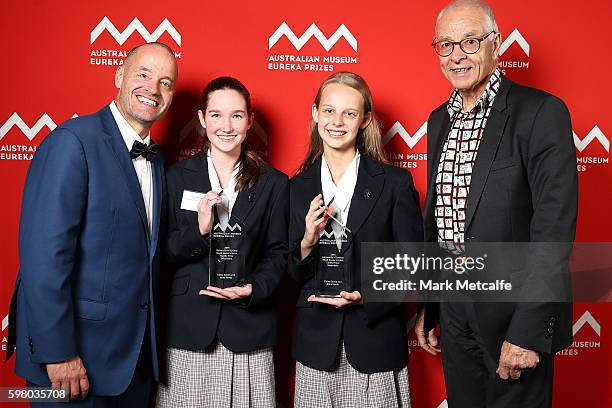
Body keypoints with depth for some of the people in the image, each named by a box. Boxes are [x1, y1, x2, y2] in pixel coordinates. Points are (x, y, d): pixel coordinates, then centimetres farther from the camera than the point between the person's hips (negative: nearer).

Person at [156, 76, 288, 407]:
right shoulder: (177, 177, 4)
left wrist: (254, 288, -12)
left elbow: (278, 253, 6)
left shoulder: (273, 184, 5)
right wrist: (198, 230, -16)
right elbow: (161, 253, 2)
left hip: (248, 329, 0)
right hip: (188, 328, 0)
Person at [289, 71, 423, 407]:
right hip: (316, 342, 2)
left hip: (376, 343, -2)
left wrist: (367, 297, -15)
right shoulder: (299, 187, 4)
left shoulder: (395, 183, -4)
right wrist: (308, 241, -13)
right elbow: (296, 276, 6)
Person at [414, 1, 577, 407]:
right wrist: (426, 306, 14)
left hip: (515, 310, -6)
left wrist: (527, 330, -22)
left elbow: (554, 226, -18)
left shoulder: (541, 112, -12)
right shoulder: (439, 119, 9)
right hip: (454, 311, 6)